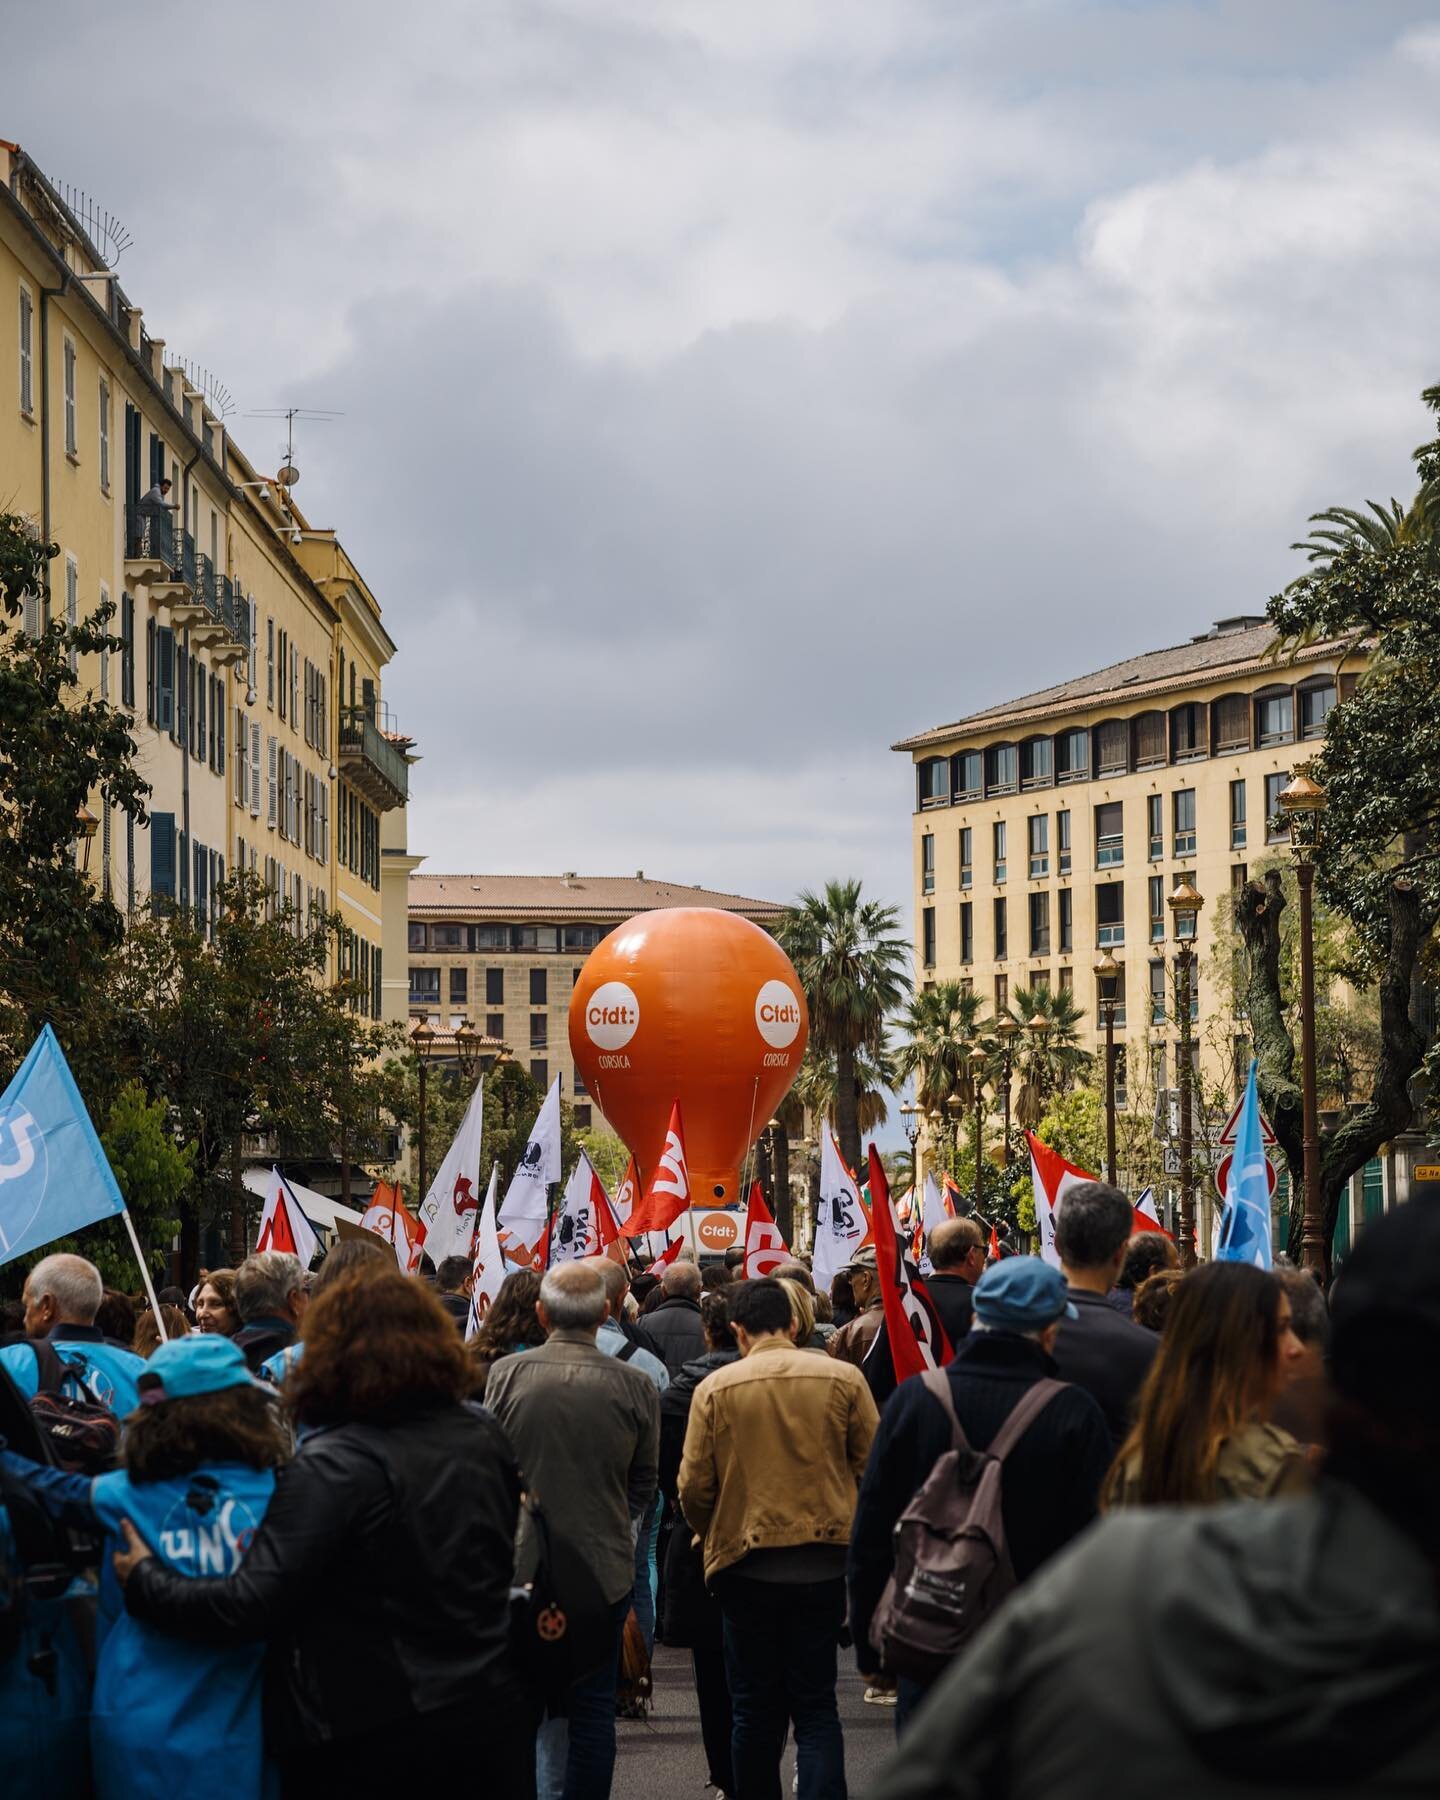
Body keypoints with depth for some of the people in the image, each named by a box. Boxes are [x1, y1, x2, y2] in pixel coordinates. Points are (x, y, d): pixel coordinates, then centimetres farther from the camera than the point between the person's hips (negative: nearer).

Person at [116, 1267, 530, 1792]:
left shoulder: (331, 1467, -21)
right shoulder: (486, 1438, 1)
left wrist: (144, 1580, -12)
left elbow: (249, 1606, -25)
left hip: (374, 1739, -6)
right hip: (493, 1712, 6)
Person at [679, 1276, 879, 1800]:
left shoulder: (714, 1388, -5)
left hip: (745, 1565, 0)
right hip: (824, 1560, 0)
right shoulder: (843, 1378, -3)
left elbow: (693, 1487, -5)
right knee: (816, 1707, 5)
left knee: (756, 1711, 12)